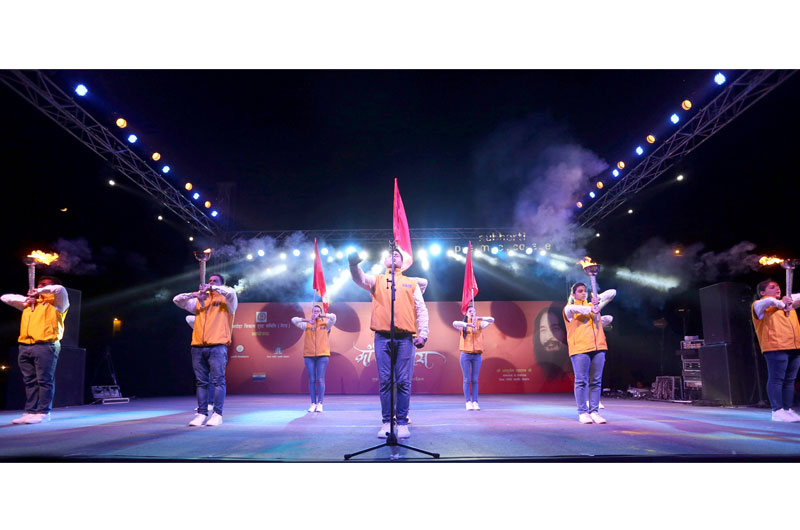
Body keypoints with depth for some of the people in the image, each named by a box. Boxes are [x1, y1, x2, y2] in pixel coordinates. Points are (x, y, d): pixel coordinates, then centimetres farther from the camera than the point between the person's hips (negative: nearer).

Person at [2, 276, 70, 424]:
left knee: (44, 380, -7)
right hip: (25, 347, 7)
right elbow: (4, 298, 30)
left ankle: (43, 412, -5)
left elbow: (60, 289, -13)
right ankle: (30, 412, 11)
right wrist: (26, 299, 14)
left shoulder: (56, 302, 7)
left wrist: (40, 291, 1)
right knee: (30, 381, 8)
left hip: (45, 346, -6)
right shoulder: (28, 303, 26)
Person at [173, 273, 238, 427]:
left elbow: (231, 293, -13)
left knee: (218, 381, -7)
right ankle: (201, 414, 9)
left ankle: (217, 414, -5)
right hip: (198, 347, 4)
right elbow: (177, 300, 20)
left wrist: (212, 288, -5)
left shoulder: (226, 300, 10)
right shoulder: (199, 301, 23)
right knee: (201, 382, 5)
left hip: (217, 346, -4)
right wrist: (194, 294, 3)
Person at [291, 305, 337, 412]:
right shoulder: (307, 325, 12)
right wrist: (307, 320, -4)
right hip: (309, 356, 2)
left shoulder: (325, 324, 9)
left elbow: (333, 317, -7)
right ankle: (313, 404, 5)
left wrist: (320, 315, -5)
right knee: (312, 380, 1)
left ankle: (320, 404, -2)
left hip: (322, 355, -2)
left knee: (320, 380, -5)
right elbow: (294, 320, 5)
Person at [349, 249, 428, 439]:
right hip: (382, 337, 0)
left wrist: (422, 335, -1)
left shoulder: (411, 283, 17)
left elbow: (421, 310, 11)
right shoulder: (377, 280, 16)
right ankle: (387, 422, 7)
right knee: (385, 381, 1)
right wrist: (354, 264, -29)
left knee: (403, 382, -1)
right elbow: (360, 279, -6)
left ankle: (402, 422, 5)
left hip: (405, 338, 0)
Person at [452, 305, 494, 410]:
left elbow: (491, 320, -5)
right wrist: (467, 324, -32)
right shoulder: (463, 325, 5)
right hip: (466, 355, -1)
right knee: (467, 380, -2)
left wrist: (480, 318, -21)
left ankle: (475, 402, 3)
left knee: (475, 380, 1)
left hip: (477, 355, 1)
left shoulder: (480, 324, 9)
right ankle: (468, 402, 1)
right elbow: (455, 323, -17)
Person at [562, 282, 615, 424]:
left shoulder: (593, 305, 22)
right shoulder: (569, 309, 8)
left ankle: (594, 411, 7)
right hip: (580, 349, -5)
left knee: (596, 381, 3)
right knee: (581, 381, -5)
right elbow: (571, 308, -18)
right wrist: (590, 309, -21)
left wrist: (599, 299, 2)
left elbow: (612, 293, 21)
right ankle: (582, 412, 0)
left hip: (598, 348, 5)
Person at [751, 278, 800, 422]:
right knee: (776, 379, -8)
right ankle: (777, 411, -7)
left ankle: (787, 409, 13)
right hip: (775, 347, -7)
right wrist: (781, 304, -3)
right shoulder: (759, 304, 2)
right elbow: (768, 301, -20)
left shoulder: (788, 300, 26)